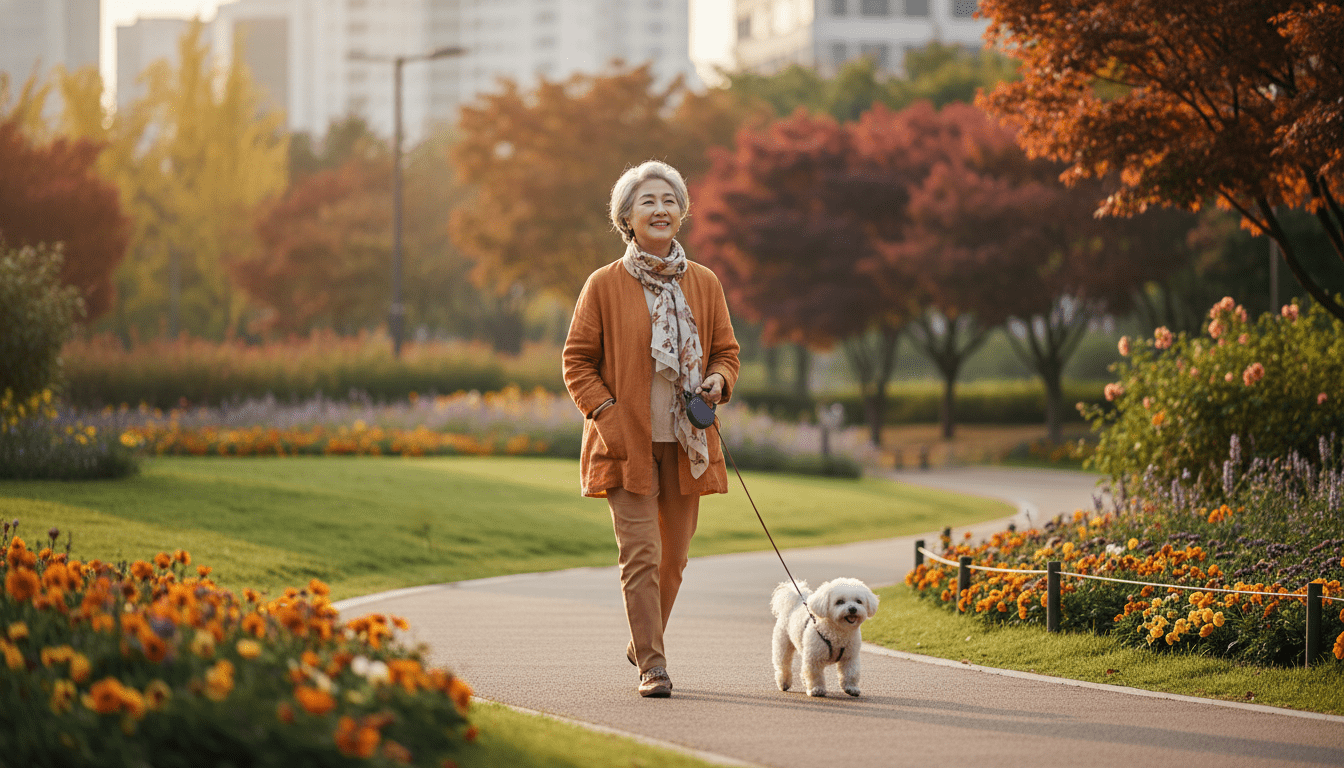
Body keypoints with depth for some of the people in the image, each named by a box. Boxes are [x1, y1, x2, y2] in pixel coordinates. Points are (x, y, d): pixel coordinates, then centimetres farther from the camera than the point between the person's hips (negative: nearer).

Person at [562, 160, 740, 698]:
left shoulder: (704, 284, 5)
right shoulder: (604, 285, -3)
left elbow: (725, 350, 15)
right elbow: (577, 361, 1)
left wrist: (718, 381, -7)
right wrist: (605, 413, -11)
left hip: (686, 443, 4)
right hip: (627, 443, -4)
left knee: (674, 555, 11)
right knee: (641, 554, -12)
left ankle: (642, 642, 33)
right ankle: (652, 666, -9)